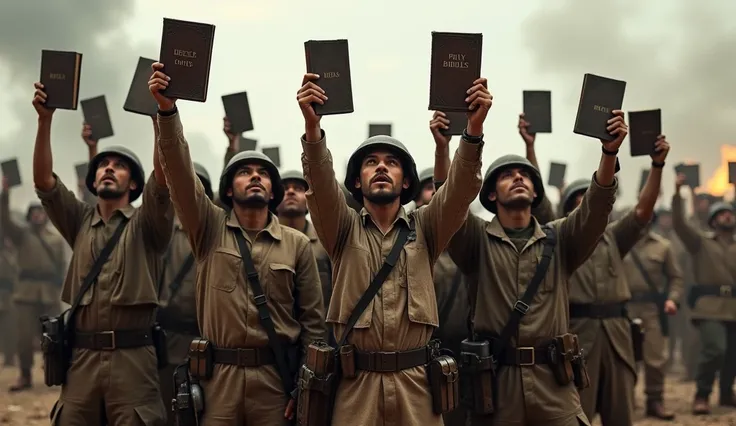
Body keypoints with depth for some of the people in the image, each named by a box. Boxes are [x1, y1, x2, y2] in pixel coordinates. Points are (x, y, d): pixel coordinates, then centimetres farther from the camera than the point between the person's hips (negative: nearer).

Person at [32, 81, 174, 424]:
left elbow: (162, 177, -10)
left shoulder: (145, 224, 6)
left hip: (133, 357, -3)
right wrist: (45, 119, -6)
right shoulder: (80, 223, 16)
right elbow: (43, 181, 4)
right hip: (82, 357, 3)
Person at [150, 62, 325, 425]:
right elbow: (179, 172, -10)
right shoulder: (210, 229, 5)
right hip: (219, 374, 0)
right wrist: (167, 109, -23)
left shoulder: (297, 244, 4)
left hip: (276, 374, 0)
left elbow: (313, 319, 4)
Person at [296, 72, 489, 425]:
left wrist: (473, 128, -24)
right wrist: (312, 126, -30)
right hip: (356, 382, -1)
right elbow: (320, 184, -11)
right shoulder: (344, 229, 7)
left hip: (416, 381, 1)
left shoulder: (424, 229, 9)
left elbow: (461, 188, -7)